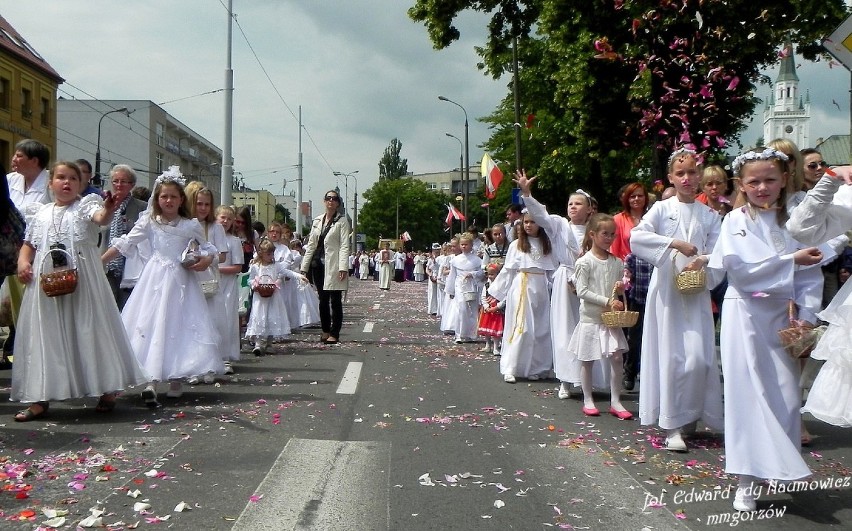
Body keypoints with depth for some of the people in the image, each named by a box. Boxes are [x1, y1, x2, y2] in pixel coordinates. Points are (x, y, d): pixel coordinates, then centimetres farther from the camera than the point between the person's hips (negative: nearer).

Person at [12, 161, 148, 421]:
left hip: (82, 281, -3)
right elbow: (29, 245, 19)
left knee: (91, 330, 1)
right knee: (46, 335, 6)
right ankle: (40, 399, 14)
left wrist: (109, 210, -44)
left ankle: (107, 391, 13)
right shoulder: (40, 213, 14)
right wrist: (22, 262, -2)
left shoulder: (85, 205, 1)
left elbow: (101, 218, -21)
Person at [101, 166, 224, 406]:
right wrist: (99, 261, -1)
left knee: (179, 325, 2)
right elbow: (125, 243, 3)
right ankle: (151, 381, -8)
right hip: (155, 279, -1)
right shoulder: (149, 222, 2)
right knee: (153, 325, -5)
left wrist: (206, 260, -8)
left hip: (181, 281, 1)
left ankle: (175, 380, 12)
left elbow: (208, 248, 13)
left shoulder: (191, 225, 3)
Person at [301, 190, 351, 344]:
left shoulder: (342, 221, -1)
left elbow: (344, 245, -8)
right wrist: (304, 266, 10)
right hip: (318, 264, 5)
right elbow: (311, 244, 15)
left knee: (335, 300, -1)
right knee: (323, 299, 11)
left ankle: (334, 334, 5)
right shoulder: (317, 220, 14)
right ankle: (325, 331, 21)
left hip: (333, 266, -5)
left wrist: (343, 267, -18)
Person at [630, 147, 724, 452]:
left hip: (696, 292, 2)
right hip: (666, 289, -2)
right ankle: (673, 426, 4)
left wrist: (704, 261, -16)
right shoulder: (662, 209, 4)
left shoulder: (710, 215, 11)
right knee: (670, 356, -3)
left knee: (698, 358, -5)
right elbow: (637, 237, -12)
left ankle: (688, 416, 16)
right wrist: (675, 243, -19)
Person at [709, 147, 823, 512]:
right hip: (745, 314, -4)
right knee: (748, 392, -3)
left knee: (786, 394, 5)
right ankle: (746, 481, 3)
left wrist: (806, 316, -7)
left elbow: (810, 275, 5)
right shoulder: (736, 221, -1)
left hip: (781, 314, 4)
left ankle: (781, 471, 22)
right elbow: (740, 268, -16)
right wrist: (792, 260, -16)